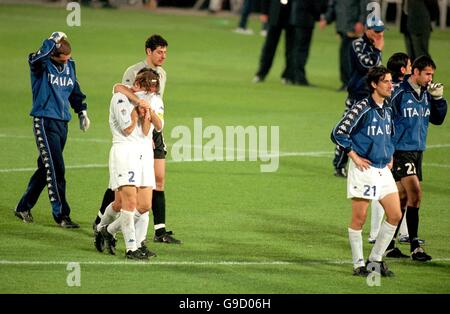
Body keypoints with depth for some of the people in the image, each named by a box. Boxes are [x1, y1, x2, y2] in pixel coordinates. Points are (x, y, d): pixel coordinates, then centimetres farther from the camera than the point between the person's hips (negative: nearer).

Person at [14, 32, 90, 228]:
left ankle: (24, 207, 23)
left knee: (46, 168, 11)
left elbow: (75, 90, 24)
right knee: (55, 168, -11)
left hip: (62, 123, 7)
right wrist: (52, 41, -27)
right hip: (44, 121, -7)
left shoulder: (69, 65, 10)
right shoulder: (42, 65, -10)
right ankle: (60, 214, -7)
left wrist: (82, 111, 18)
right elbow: (37, 58, -35)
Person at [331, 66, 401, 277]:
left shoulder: (387, 109, 12)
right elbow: (338, 133, -14)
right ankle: (359, 264, 8)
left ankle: (375, 260, 14)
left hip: (383, 170, 8)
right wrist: (354, 156, -13)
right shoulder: (362, 108, -12)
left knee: (395, 215, 4)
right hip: (364, 170, -8)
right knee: (359, 218, -1)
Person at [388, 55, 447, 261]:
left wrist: (438, 99, -2)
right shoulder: (399, 94, -14)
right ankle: (414, 247, -15)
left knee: (401, 196, 12)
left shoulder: (426, 94, 8)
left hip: (417, 151, 7)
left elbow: (437, 120, 13)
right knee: (415, 194, -16)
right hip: (400, 150, -7)